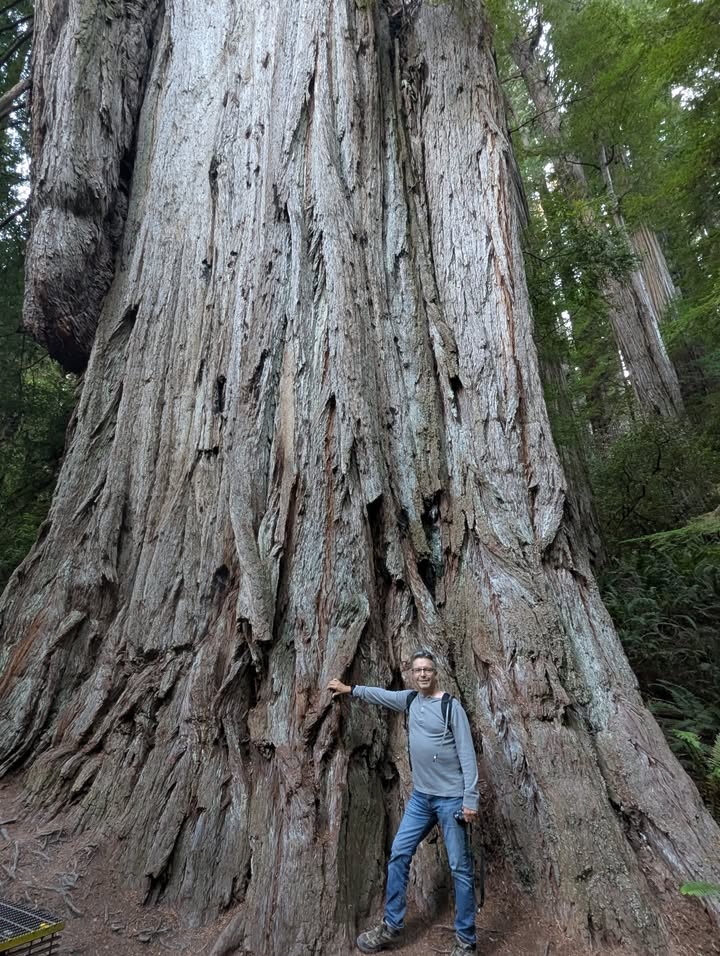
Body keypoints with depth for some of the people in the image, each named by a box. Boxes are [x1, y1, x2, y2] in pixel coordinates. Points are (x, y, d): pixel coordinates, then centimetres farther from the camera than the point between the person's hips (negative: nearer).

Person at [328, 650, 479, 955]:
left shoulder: (451, 706, -13)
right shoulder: (410, 699, 4)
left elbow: (467, 754, -14)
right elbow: (381, 694, 21)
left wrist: (470, 799, -18)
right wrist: (349, 689, 26)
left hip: (451, 798, -6)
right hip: (420, 796, 6)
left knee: (460, 868, 2)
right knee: (399, 855, 10)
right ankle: (391, 928, 26)